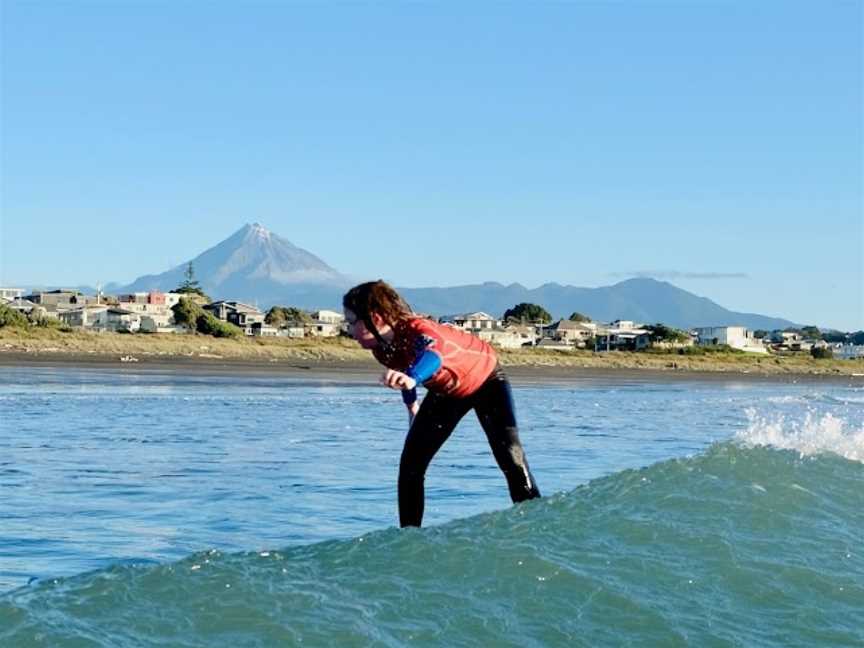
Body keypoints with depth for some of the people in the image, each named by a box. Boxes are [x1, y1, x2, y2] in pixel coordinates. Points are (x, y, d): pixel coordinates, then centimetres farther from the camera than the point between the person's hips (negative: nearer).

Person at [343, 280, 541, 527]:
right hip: (445, 391, 6)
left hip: (486, 379, -6)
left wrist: (411, 379, -87)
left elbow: (433, 355, -67)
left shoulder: (417, 330, -42)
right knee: (410, 465, -5)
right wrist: (411, 403, 16)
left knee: (510, 456, -21)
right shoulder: (381, 349, -21)